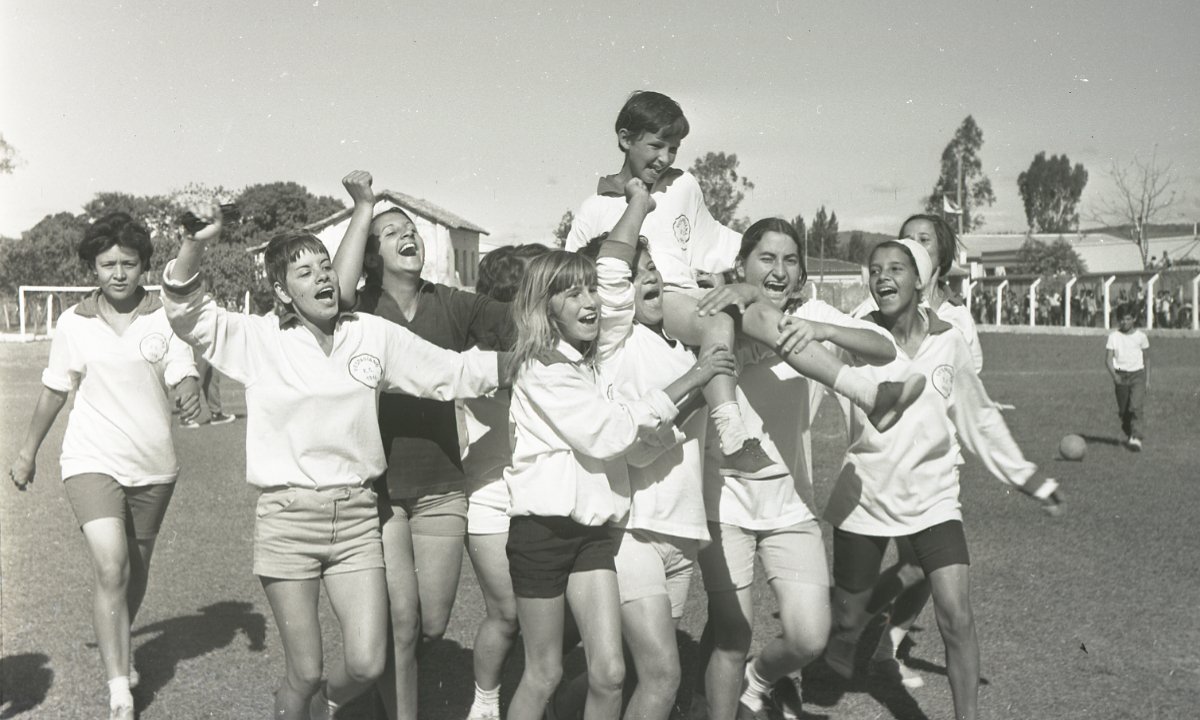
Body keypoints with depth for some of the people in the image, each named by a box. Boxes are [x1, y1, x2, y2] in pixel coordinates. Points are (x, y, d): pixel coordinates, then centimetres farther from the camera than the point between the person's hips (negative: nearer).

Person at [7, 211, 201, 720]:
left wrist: (190, 392, -33)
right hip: (92, 462, -1)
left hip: (153, 466, 1)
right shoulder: (74, 323, -1)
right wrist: (28, 451, 15)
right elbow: (54, 391, 10)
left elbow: (182, 377, -9)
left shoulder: (165, 318, -5)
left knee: (137, 569, 16)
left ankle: (120, 650, 43)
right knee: (111, 569, -16)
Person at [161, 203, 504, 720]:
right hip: (287, 515, -2)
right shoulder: (260, 339, 0)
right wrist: (195, 244, -20)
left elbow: (451, 373, 9)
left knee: (366, 666, -2)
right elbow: (185, 312, -4)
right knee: (305, 674, 1)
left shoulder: (374, 335, 5)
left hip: (356, 514, 2)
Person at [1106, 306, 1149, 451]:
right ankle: (1129, 435, 30)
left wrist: (1147, 380, 10)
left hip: (1137, 374, -1)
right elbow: (1108, 359, -3)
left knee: (1136, 407, -17)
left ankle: (1136, 438, -22)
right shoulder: (1113, 336, 2)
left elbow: (1146, 358, 13)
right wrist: (1114, 375, -20)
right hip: (1120, 376, 1)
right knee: (1123, 410, 8)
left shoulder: (1141, 336, 4)